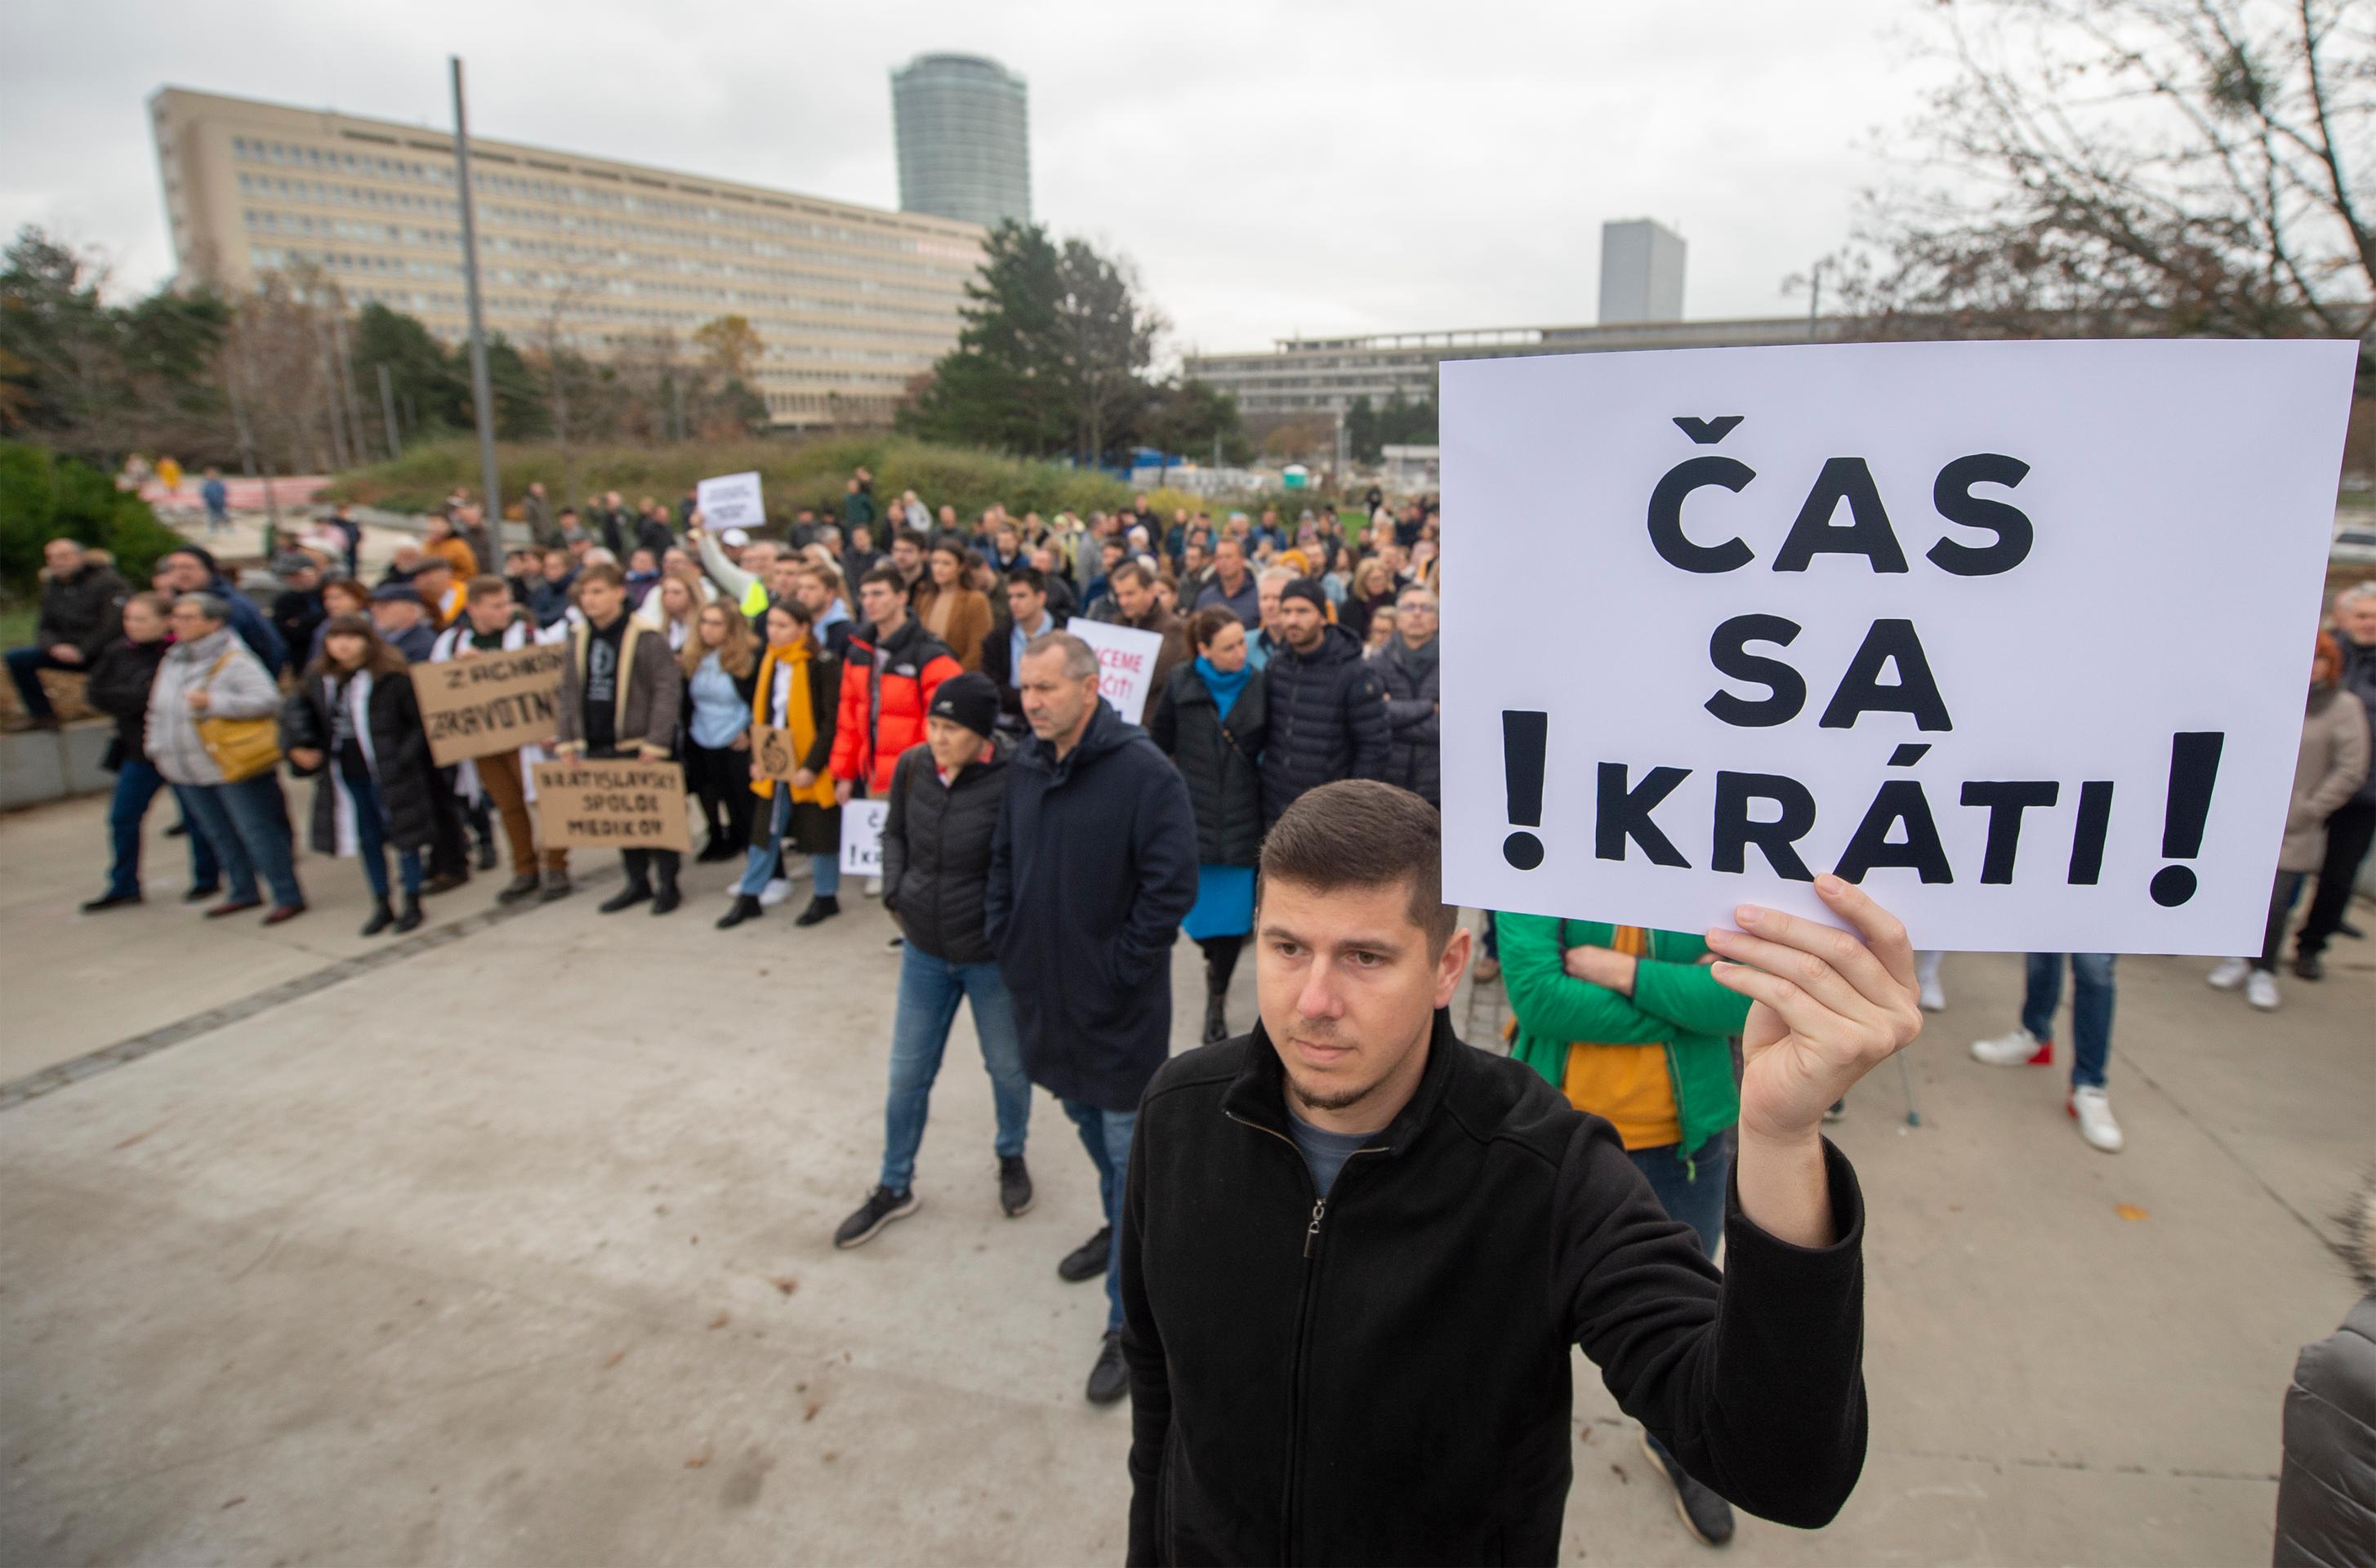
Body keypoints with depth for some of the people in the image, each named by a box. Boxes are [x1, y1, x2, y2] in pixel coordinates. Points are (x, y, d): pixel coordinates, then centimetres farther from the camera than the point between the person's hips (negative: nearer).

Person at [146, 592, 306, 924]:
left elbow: (268, 700, -24)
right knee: (220, 835, 15)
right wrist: (157, 747, 16)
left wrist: (213, 702, -26)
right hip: (189, 772, 8)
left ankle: (288, 897, 1)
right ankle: (244, 893, 28)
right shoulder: (173, 660, 11)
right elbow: (158, 708, 23)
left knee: (258, 832, -5)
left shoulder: (234, 661, -13)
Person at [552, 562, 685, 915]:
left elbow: (668, 690, -14)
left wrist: (655, 743, -17)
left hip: (639, 745, -6)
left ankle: (668, 884, 15)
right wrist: (566, 740, 6)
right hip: (598, 747, 6)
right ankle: (638, 882, 25)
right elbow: (569, 692, 12)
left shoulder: (645, 638, -11)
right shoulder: (578, 637, 8)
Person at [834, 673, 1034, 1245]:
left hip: (992, 955, -4)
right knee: (908, 1074, 16)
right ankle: (894, 1187, 36)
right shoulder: (912, 766, -8)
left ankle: (1012, 1157, 46)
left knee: (1008, 1067, 18)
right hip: (924, 948, 4)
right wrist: (894, 894, 0)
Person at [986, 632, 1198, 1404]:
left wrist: (1120, 970, -17)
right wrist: (1007, 945, 5)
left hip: (1119, 1007, -7)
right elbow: (1003, 864, 14)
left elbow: (1172, 885, -19)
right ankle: (1121, 1227, 50)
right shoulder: (1026, 768, 3)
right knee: (1087, 1122, 25)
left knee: (1130, 1152, 3)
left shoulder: (1143, 772, -18)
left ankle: (1128, 1322, 16)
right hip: (1048, 994, 7)